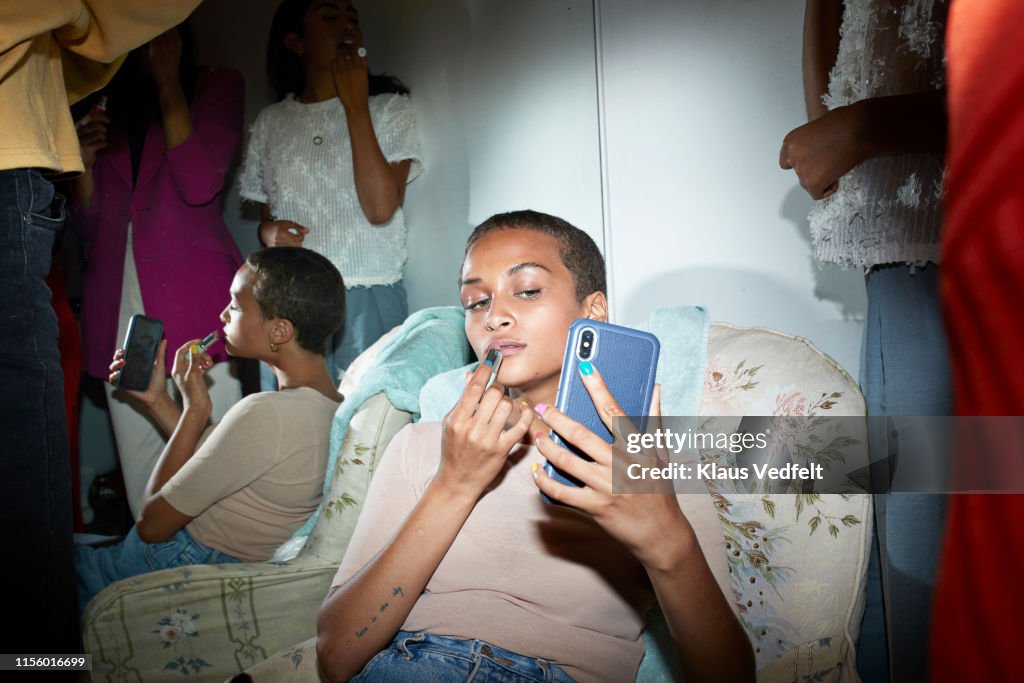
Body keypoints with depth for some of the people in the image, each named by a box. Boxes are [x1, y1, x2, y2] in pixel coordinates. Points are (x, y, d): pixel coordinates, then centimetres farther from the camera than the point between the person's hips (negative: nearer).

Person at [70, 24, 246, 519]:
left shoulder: (215, 86, 8)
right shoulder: (106, 104, 20)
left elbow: (200, 185, -9)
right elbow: (89, 226, 17)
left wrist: (166, 80, -4)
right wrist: (85, 161, -1)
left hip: (193, 292, -4)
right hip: (118, 302, 5)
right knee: (139, 468, 5)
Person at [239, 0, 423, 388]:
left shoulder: (388, 106, 3)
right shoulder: (271, 122, 11)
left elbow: (381, 208, -12)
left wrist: (355, 103, -8)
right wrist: (269, 233, -5)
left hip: (368, 302, -2)